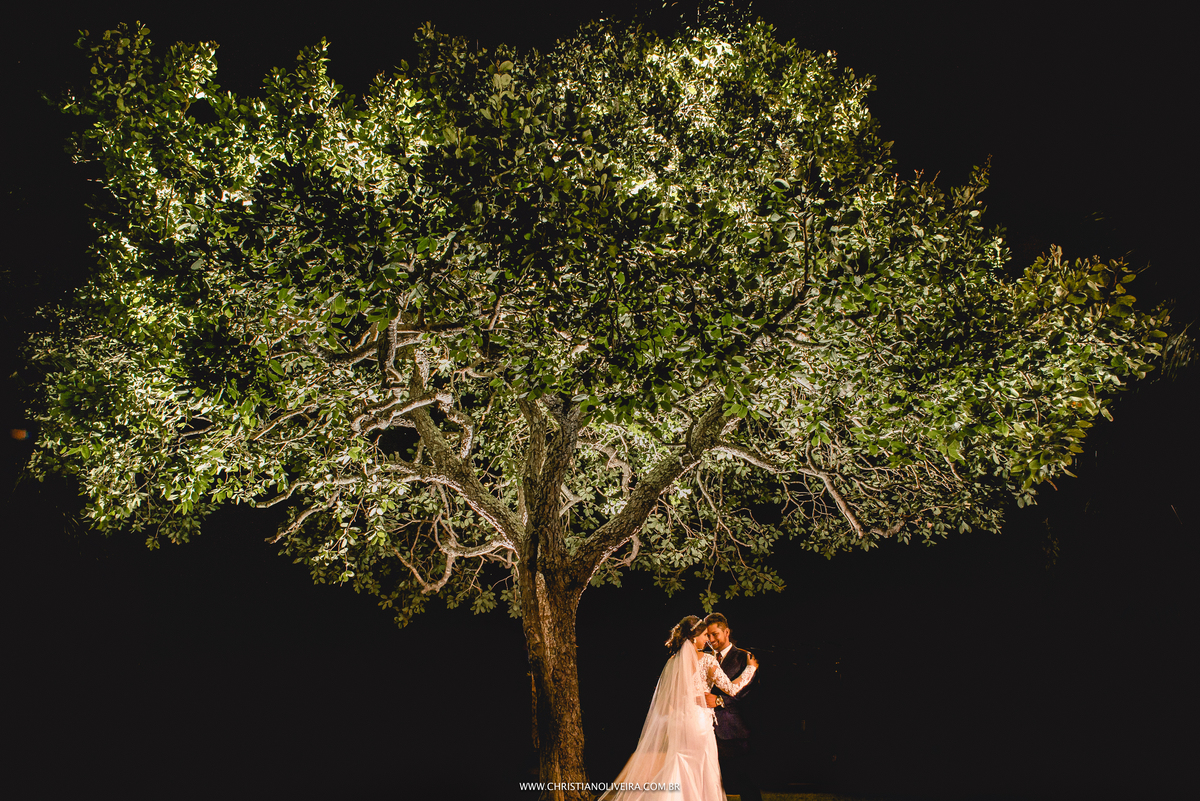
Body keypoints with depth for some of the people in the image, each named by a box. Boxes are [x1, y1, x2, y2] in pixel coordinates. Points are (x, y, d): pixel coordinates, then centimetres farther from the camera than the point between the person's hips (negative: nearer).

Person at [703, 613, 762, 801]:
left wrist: (719, 700, -21)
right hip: (712, 729, 4)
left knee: (744, 782, -2)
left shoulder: (743, 657, -1)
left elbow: (748, 689, -12)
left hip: (734, 730, -4)